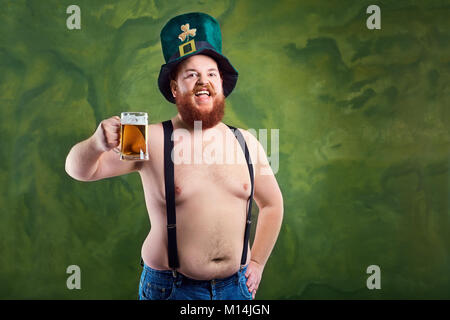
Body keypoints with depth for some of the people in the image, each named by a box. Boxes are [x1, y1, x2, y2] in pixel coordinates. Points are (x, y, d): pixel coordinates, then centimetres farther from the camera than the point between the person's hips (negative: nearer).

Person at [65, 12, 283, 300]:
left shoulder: (246, 143, 0)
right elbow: (79, 170, -13)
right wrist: (97, 145, -34)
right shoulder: (152, 140, -9)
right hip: (171, 287, -2)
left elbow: (272, 204, 12)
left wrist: (257, 263, 7)